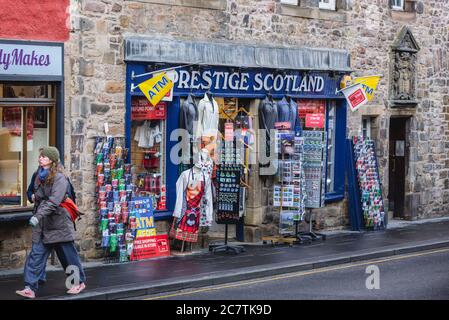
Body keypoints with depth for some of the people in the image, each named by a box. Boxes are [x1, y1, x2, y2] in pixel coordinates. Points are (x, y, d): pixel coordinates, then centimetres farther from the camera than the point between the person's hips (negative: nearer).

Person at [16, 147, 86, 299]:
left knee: (68, 255, 6)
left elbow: (53, 201, -26)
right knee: (36, 255, -2)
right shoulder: (40, 176, 9)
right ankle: (30, 288, -4)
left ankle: (80, 282, 25)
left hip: (58, 223, -7)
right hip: (42, 224, 7)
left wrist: (38, 216, -33)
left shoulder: (59, 178, -15)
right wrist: (35, 196, 11)